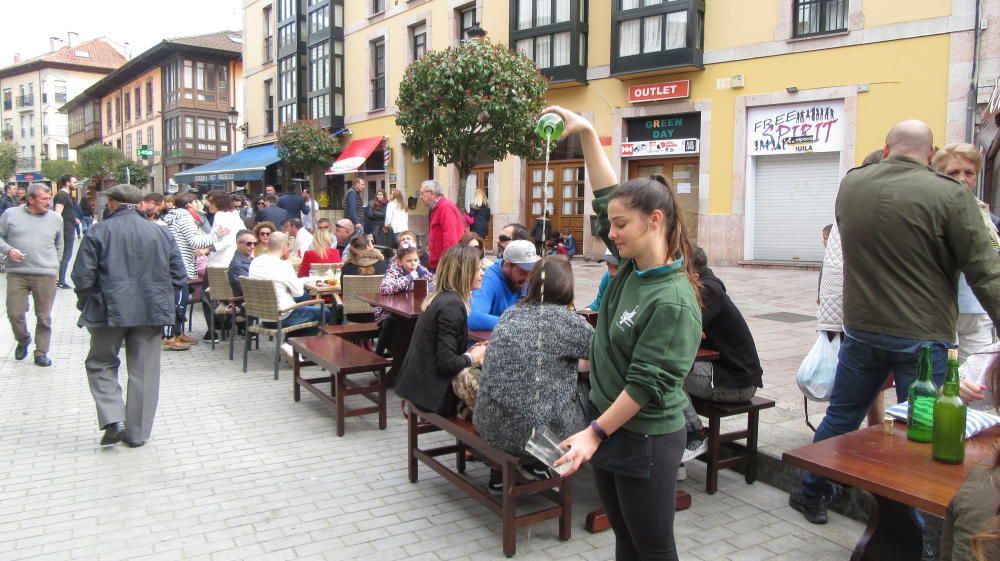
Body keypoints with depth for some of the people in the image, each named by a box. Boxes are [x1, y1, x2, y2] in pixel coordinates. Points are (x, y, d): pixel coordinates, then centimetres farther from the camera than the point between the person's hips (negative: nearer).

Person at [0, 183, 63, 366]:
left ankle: (41, 353, 15)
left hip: (46, 275, 1)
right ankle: (23, 340, 28)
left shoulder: (56, 218, 8)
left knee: (44, 317, 3)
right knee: (15, 313, -1)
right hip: (16, 274, 0)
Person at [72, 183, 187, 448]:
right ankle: (137, 432, 15)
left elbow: (83, 277, -6)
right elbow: (179, 277, 4)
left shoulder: (98, 232, -3)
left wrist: (86, 304, 10)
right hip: (151, 311, 2)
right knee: (144, 372, 9)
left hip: (110, 310, -2)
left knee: (101, 365, 17)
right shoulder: (161, 232, 5)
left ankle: (113, 419, 1)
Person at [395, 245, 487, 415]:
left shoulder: (439, 298, 9)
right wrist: (473, 358, -6)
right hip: (433, 391, -9)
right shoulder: (452, 304, -19)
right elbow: (447, 362, -23)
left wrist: (469, 351, 3)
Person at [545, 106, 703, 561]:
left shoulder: (673, 301, -22)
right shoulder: (632, 268, 1)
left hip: (645, 440, -8)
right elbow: (606, 195, 8)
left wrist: (594, 433, -19)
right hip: (609, 425, 8)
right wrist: (586, 132, 7)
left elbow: (646, 383, -22)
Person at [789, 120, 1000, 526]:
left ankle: (812, 495, 32)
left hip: (861, 329, 4)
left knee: (841, 415, 18)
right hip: (923, 335, -4)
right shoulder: (950, 195, -13)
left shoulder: (850, 184, -1)